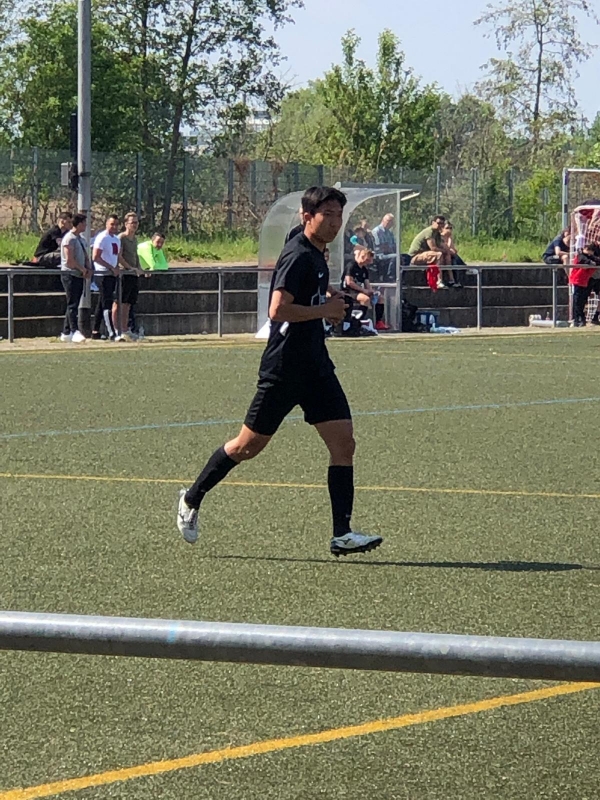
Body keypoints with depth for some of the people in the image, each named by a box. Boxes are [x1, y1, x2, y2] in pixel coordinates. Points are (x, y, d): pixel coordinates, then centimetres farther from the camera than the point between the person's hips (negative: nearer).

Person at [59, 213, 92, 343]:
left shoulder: (80, 239, 17)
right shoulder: (69, 239, -12)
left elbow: (85, 257, 23)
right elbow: (69, 260, -19)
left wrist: (89, 269, 4)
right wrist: (83, 269, -10)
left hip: (79, 275, 9)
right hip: (70, 274, -9)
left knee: (73, 305, 9)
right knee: (72, 304, -13)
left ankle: (66, 333, 13)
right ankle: (74, 332, -19)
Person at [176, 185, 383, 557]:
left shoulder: (317, 255, 13)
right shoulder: (298, 255, -16)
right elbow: (278, 309, -27)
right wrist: (325, 309, -19)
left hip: (316, 367, 9)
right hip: (283, 369, -8)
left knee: (343, 443, -4)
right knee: (248, 446, 3)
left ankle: (342, 534, -5)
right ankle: (192, 499, 24)